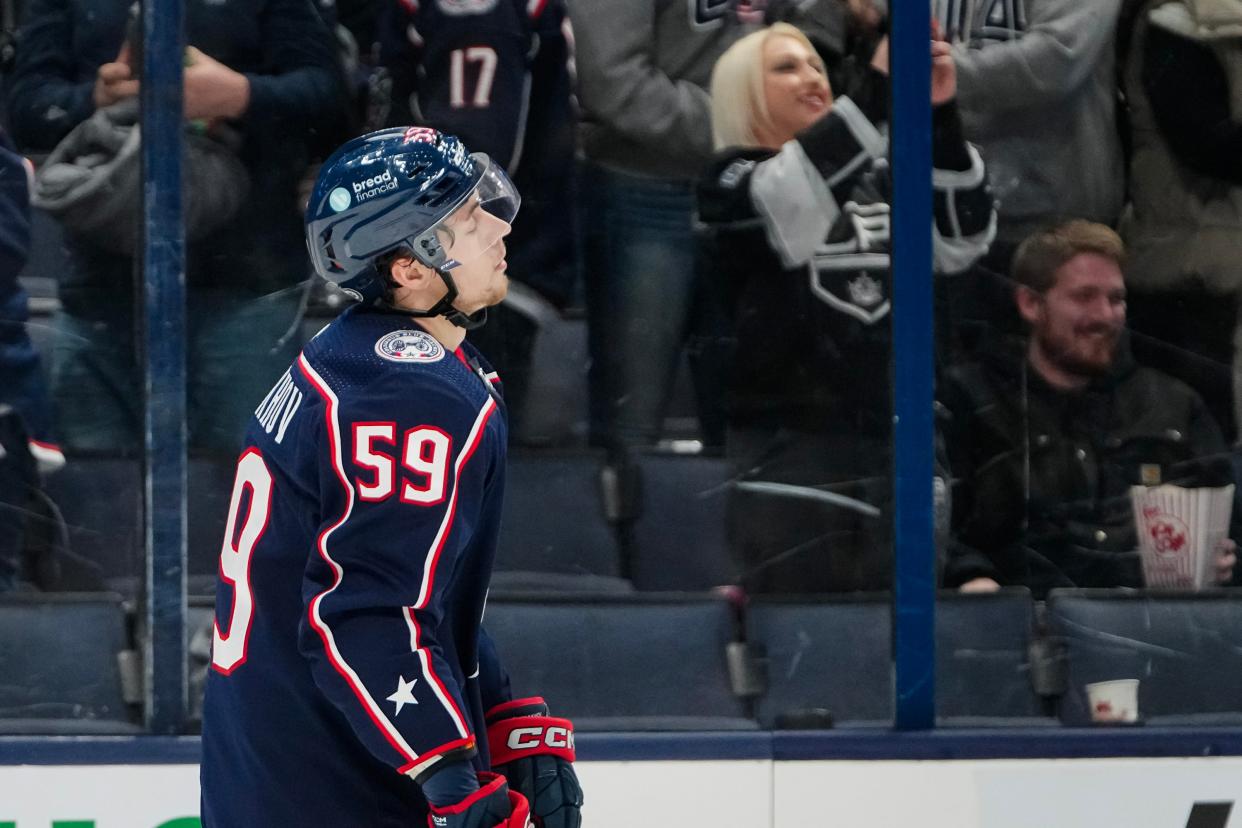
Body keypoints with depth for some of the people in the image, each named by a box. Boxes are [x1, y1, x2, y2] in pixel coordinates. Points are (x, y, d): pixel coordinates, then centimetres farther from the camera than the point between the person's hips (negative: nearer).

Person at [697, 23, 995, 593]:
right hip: (789, 463, -5)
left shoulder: (872, 180, 14)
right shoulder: (731, 182, 1)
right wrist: (879, 86, -30)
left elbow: (961, 240, -1)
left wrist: (941, 115, -15)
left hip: (882, 457, 5)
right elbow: (793, 205, -22)